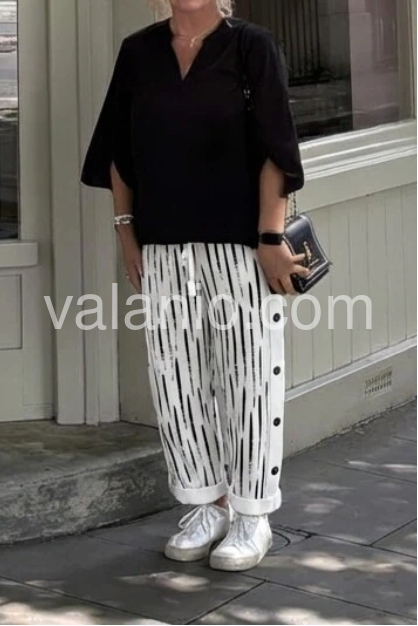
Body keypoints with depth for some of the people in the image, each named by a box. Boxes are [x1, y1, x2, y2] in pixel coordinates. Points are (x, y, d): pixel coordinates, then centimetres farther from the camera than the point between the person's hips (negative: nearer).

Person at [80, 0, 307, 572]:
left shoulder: (253, 47, -3)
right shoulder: (138, 52, 8)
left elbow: (274, 151, -7)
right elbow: (118, 150, 12)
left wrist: (271, 238, -12)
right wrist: (126, 230, 6)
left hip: (240, 244, -4)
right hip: (162, 246, 4)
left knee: (249, 376, 2)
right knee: (176, 377, 8)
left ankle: (252, 514, 13)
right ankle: (208, 503, 22)